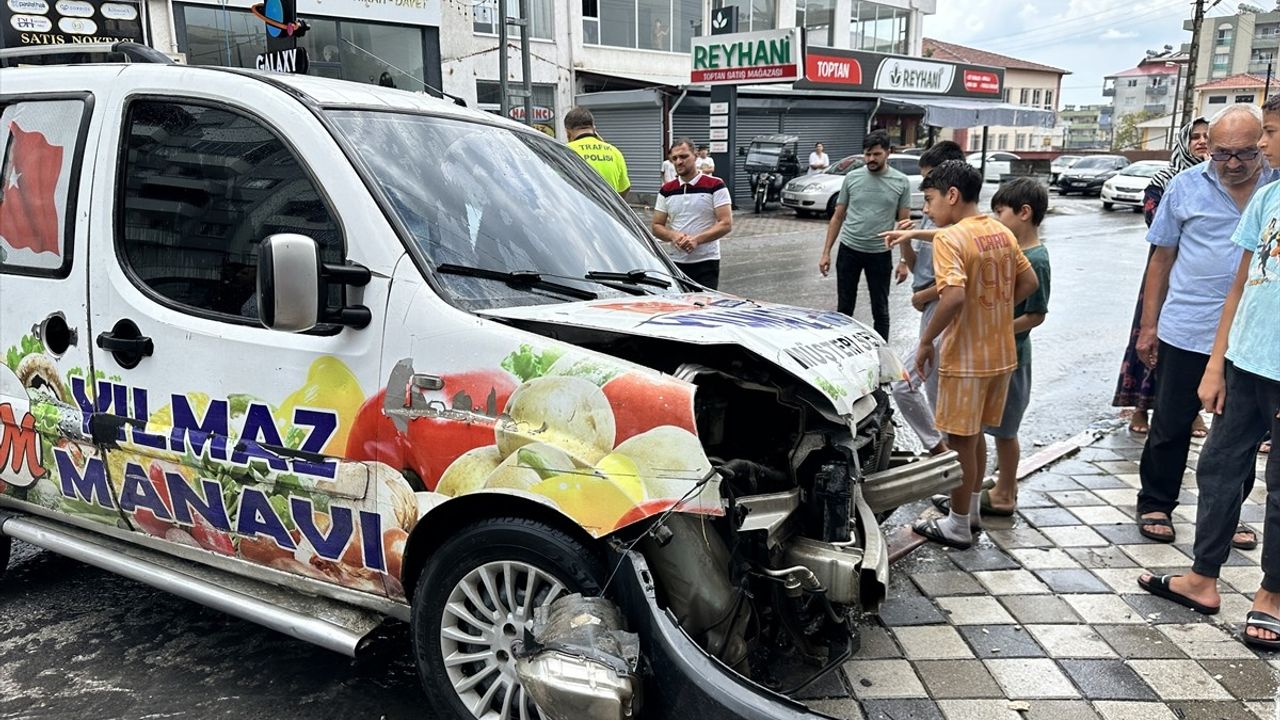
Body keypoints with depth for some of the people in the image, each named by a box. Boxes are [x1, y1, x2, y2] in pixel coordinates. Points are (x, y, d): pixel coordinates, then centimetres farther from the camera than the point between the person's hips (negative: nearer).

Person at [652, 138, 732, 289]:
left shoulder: (715, 186, -2)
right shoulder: (666, 190, 11)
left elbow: (726, 224, -8)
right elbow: (657, 226, 11)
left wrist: (697, 239, -20)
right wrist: (673, 236, -12)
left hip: (706, 261, -3)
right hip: (675, 262, 3)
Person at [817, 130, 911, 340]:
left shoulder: (901, 182, -2)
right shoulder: (852, 178, 1)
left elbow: (904, 223, 1)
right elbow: (837, 217, 6)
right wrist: (826, 252, 1)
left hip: (880, 254, -1)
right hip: (849, 250, 1)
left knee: (880, 309, 8)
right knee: (844, 306, 9)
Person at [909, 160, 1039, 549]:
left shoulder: (950, 238, -18)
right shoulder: (1002, 233, 6)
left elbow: (954, 297, -30)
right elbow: (1029, 283, 12)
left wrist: (925, 341, -19)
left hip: (966, 358, -8)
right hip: (1001, 353, 8)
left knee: (960, 442, 5)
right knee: (973, 436, 21)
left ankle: (958, 526, 17)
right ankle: (969, 508, 35)